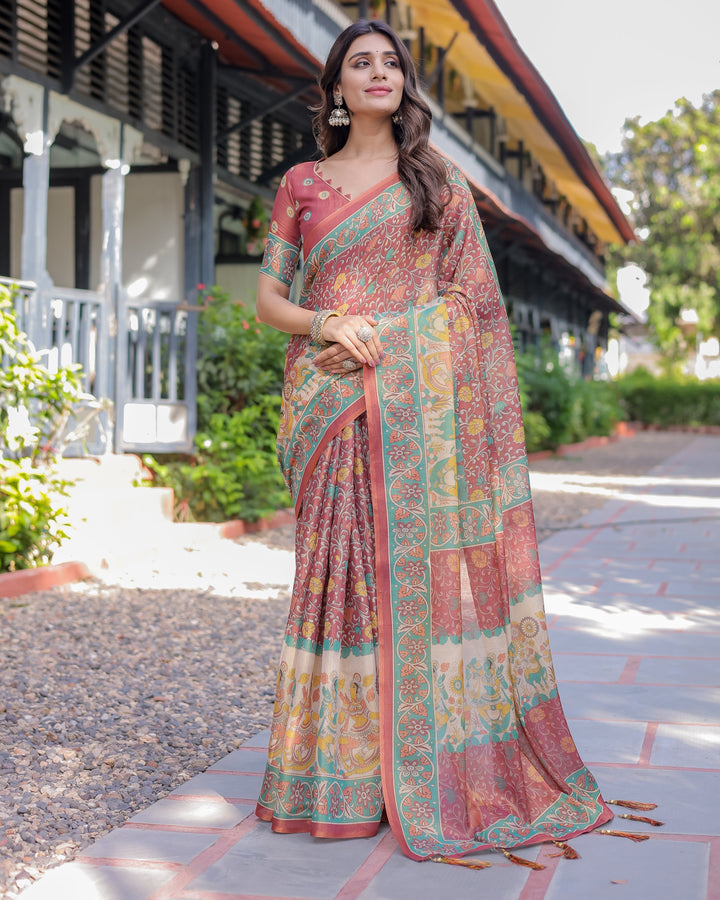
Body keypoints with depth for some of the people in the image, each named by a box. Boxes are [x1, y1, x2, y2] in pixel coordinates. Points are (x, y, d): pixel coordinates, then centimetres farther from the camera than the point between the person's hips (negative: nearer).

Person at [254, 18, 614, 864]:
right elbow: (267, 296, 9)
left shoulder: (438, 180, 12)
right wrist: (325, 324, -11)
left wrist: (464, 404, -3)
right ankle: (341, 770, 7)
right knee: (340, 564, -1)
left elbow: (471, 300, 8)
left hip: (421, 398, 0)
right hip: (333, 401, 1)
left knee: (425, 559, -4)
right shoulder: (301, 184, 13)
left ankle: (436, 764, 5)